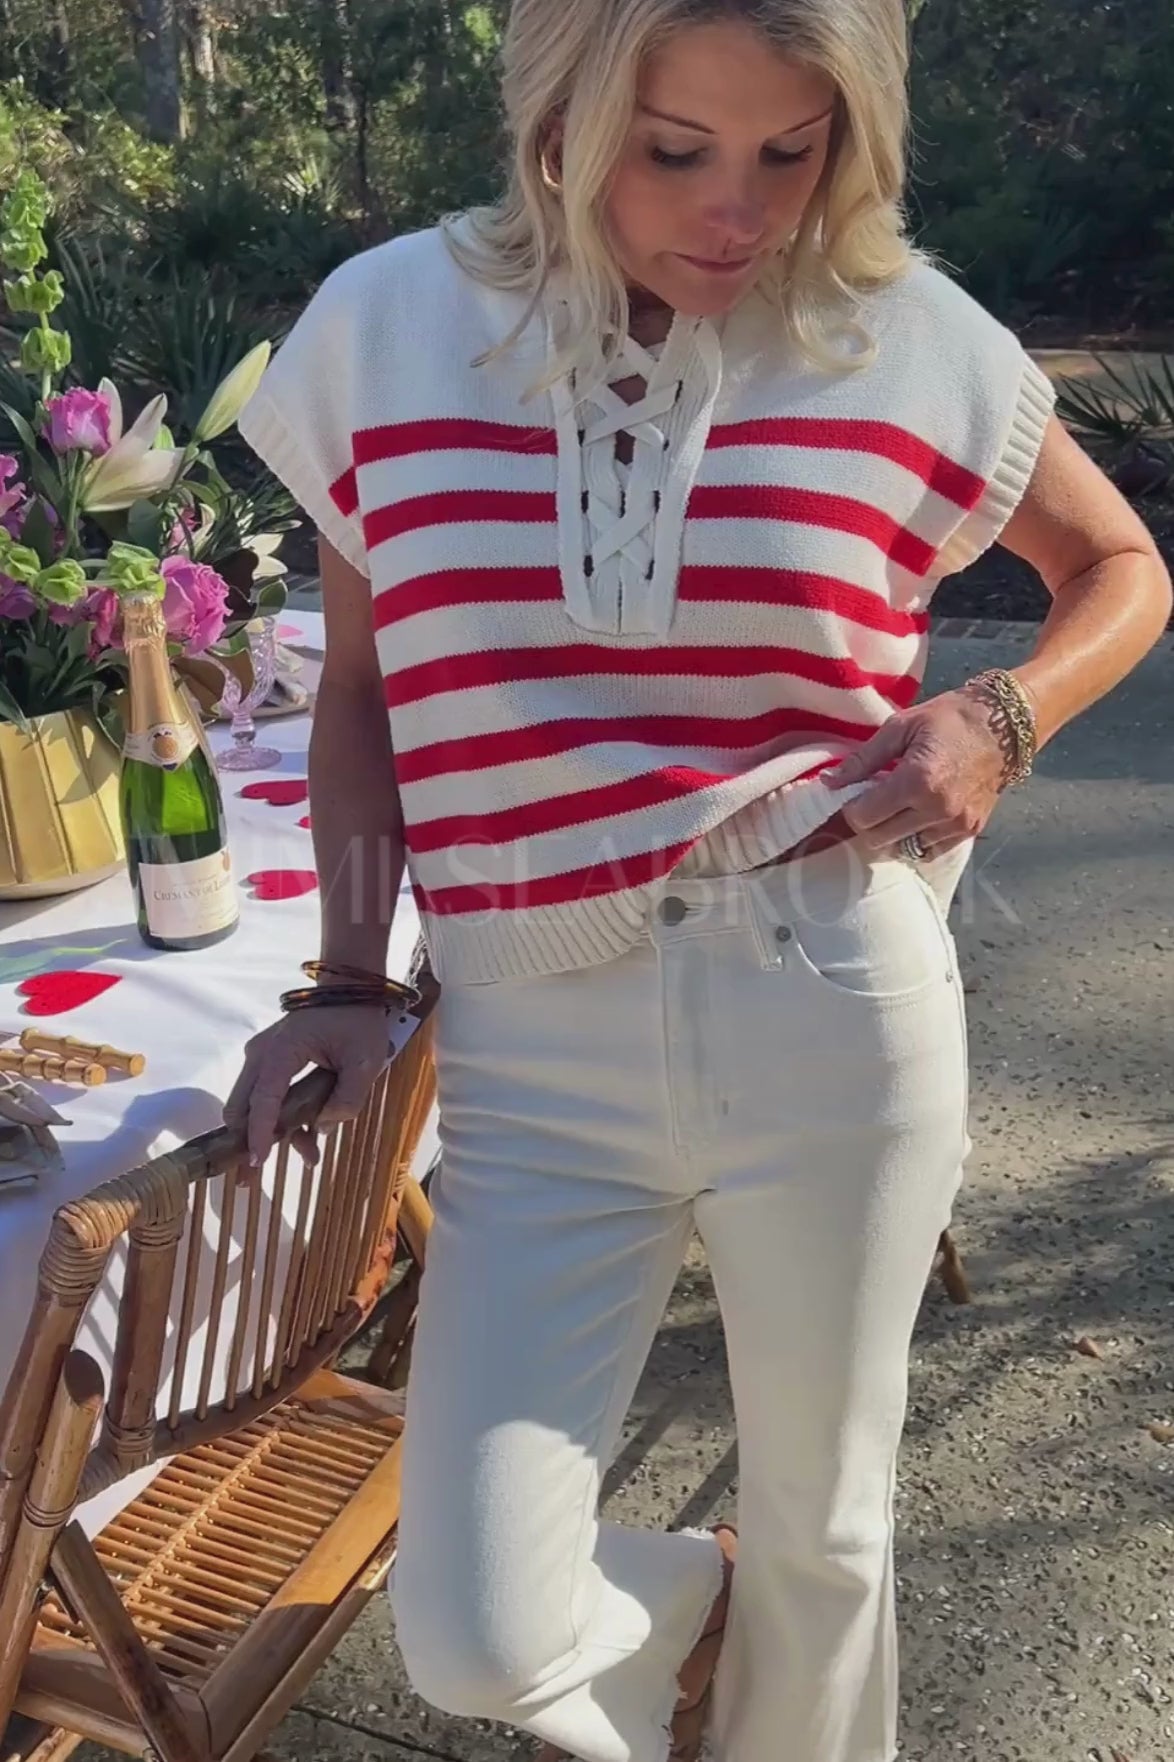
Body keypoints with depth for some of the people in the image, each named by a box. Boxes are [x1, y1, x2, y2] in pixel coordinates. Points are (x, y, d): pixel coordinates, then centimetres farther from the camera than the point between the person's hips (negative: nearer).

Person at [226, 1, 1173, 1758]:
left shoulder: (909, 338, -1)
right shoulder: (389, 327, 1)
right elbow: (360, 695, 9)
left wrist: (1002, 718, -7)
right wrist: (349, 983, 1)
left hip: (834, 1011, 0)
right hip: (532, 1050, 1)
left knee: (822, 1530, 17)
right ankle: (691, 1603, 38)